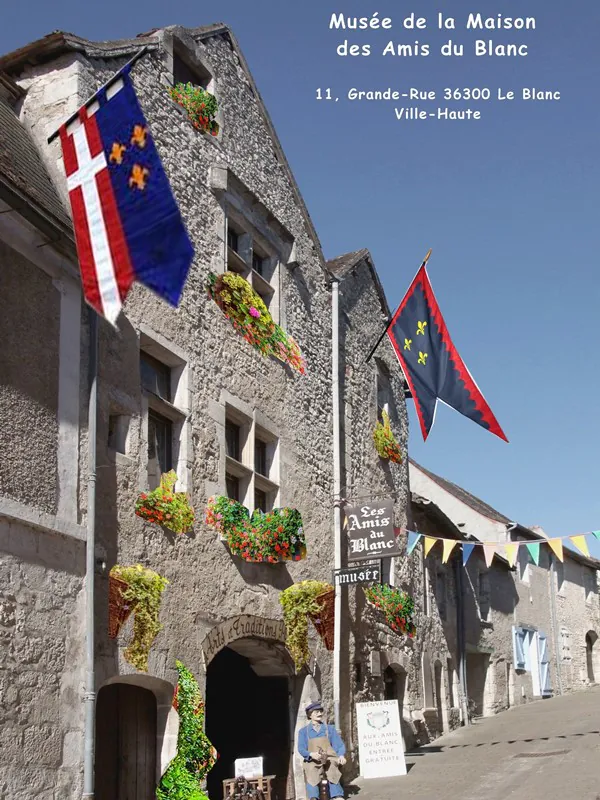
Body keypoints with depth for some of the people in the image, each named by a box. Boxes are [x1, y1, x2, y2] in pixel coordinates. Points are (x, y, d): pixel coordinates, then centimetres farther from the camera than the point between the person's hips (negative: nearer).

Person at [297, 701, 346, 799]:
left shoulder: (330, 729, 14)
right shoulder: (303, 731, 12)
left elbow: (339, 745, 8)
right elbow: (301, 748, 0)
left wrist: (341, 755, -15)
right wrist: (311, 754, -22)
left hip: (329, 760, 0)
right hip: (312, 762, 0)